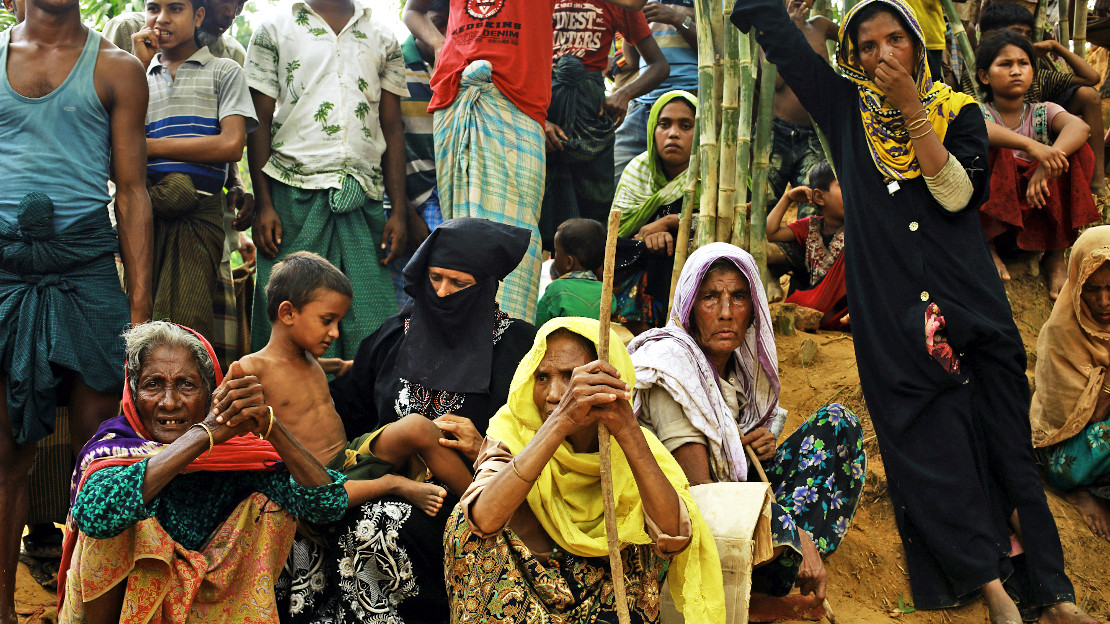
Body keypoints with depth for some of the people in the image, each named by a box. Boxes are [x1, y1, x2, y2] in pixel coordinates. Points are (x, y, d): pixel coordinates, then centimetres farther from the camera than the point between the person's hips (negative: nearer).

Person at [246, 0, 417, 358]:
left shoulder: (383, 39, 16)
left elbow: (392, 130, 13)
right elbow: (259, 123, 5)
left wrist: (400, 209, 3)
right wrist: (263, 204, -5)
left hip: (365, 198, 2)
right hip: (294, 194, -2)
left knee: (372, 334, -4)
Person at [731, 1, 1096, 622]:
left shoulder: (958, 110, 8)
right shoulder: (845, 107, 9)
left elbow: (958, 194, -8)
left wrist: (912, 107, -12)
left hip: (970, 300, 0)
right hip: (888, 308, 0)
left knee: (1007, 441, 0)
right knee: (927, 441, -6)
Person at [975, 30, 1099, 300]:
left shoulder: (1042, 113, 4)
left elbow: (1080, 126, -20)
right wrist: (1031, 146, -43)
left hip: (1037, 211, 2)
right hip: (990, 211, -2)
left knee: (1077, 150, -16)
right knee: (987, 145, -24)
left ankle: (1056, 255, -12)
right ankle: (987, 245, -15)